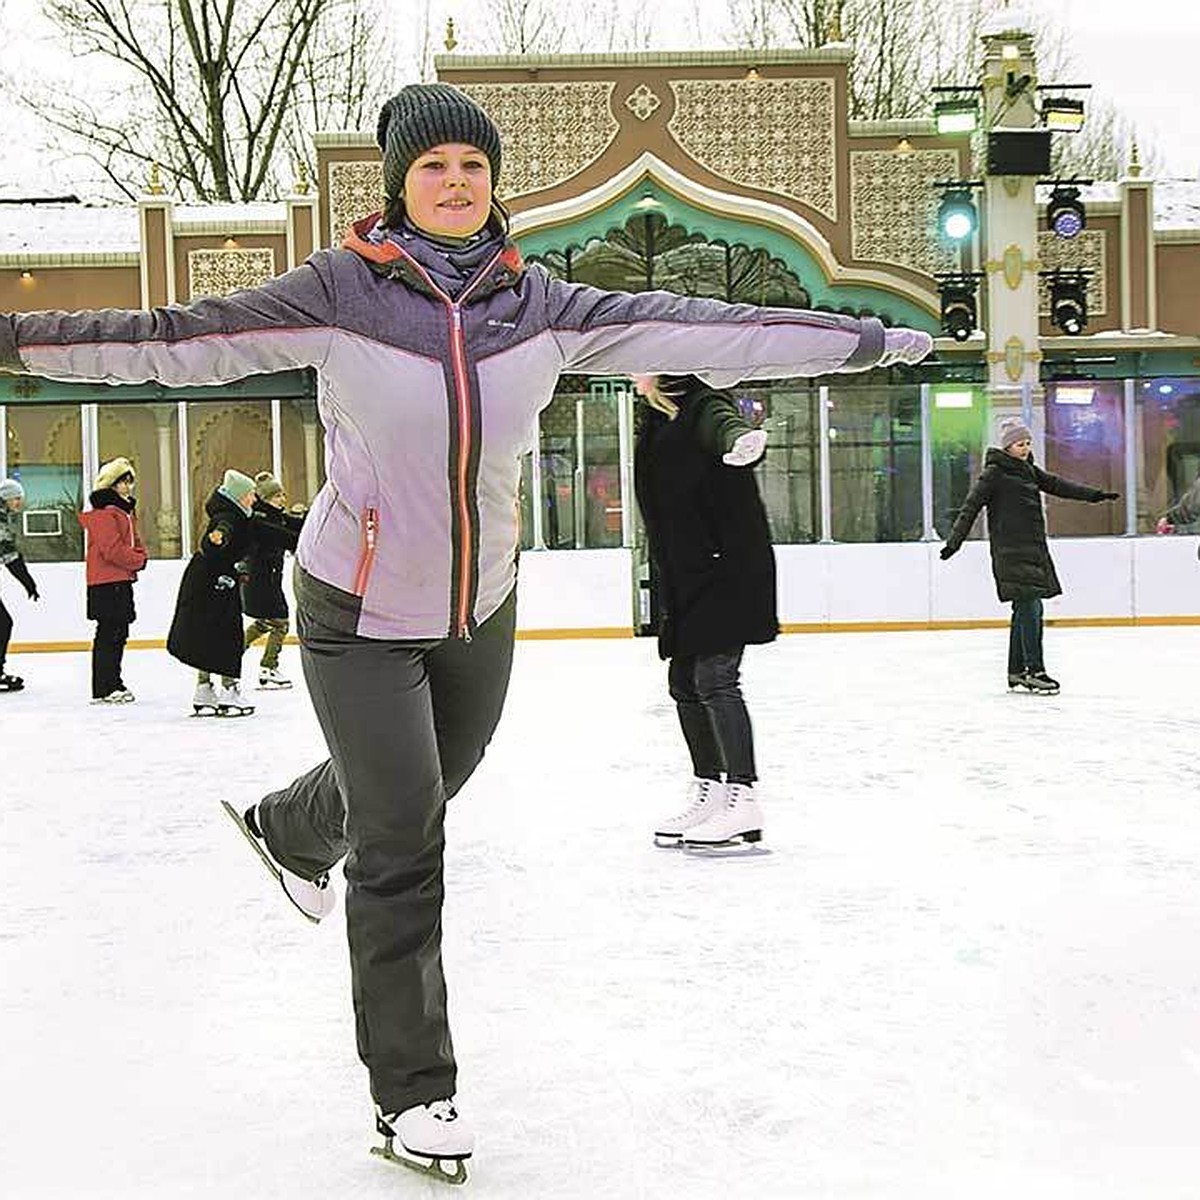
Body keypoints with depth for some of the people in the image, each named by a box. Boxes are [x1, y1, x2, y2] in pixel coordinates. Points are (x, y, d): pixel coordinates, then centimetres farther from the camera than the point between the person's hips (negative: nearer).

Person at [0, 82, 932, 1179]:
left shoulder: (538, 304, -5)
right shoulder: (339, 289, -14)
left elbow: (698, 332, -6)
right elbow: (175, 341, -14)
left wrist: (867, 341, -6)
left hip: (480, 607, 5)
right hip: (359, 612, -4)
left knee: (424, 787, 25)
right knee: (402, 847, -2)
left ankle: (292, 830, 60)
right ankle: (412, 1093, 15)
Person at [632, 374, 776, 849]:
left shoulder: (703, 406, -15)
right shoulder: (656, 418, 13)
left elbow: (723, 423, -40)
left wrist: (741, 438, -60)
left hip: (728, 568, -10)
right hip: (685, 574, 10)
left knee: (714, 676, -13)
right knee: (684, 681, 12)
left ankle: (742, 797, -9)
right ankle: (710, 790, 24)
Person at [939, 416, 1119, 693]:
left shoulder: (1027, 470, 16)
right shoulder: (995, 473, -8)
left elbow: (1056, 485, 23)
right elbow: (971, 506, -11)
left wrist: (1094, 495, 23)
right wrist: (954, 541, -18)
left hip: (1033, 549, 9)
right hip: (1011, 552, -9)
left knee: (1024, 610, 10)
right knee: (1030, 608, -13)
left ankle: (1017, 670, 17)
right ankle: (1034, 670, -12)